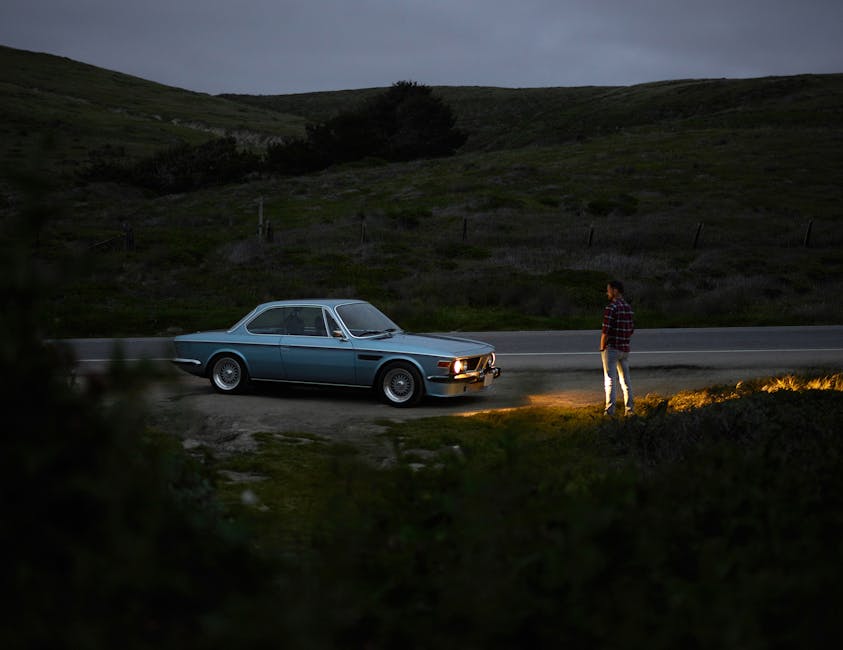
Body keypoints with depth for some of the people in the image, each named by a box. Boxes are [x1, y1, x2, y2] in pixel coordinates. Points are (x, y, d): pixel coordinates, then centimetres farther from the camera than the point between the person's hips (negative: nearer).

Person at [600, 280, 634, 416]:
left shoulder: (611, 308, -15)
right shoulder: (628, 308, 9)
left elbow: (606, 330, -18)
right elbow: (632, 329, 14)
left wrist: (602, 347, -7)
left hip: (611, 348, -7)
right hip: (625, 349, 7)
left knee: (610, 379, -4)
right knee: (625, 379, 13)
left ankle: (610, 410, -7)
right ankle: (629, 409, 15)